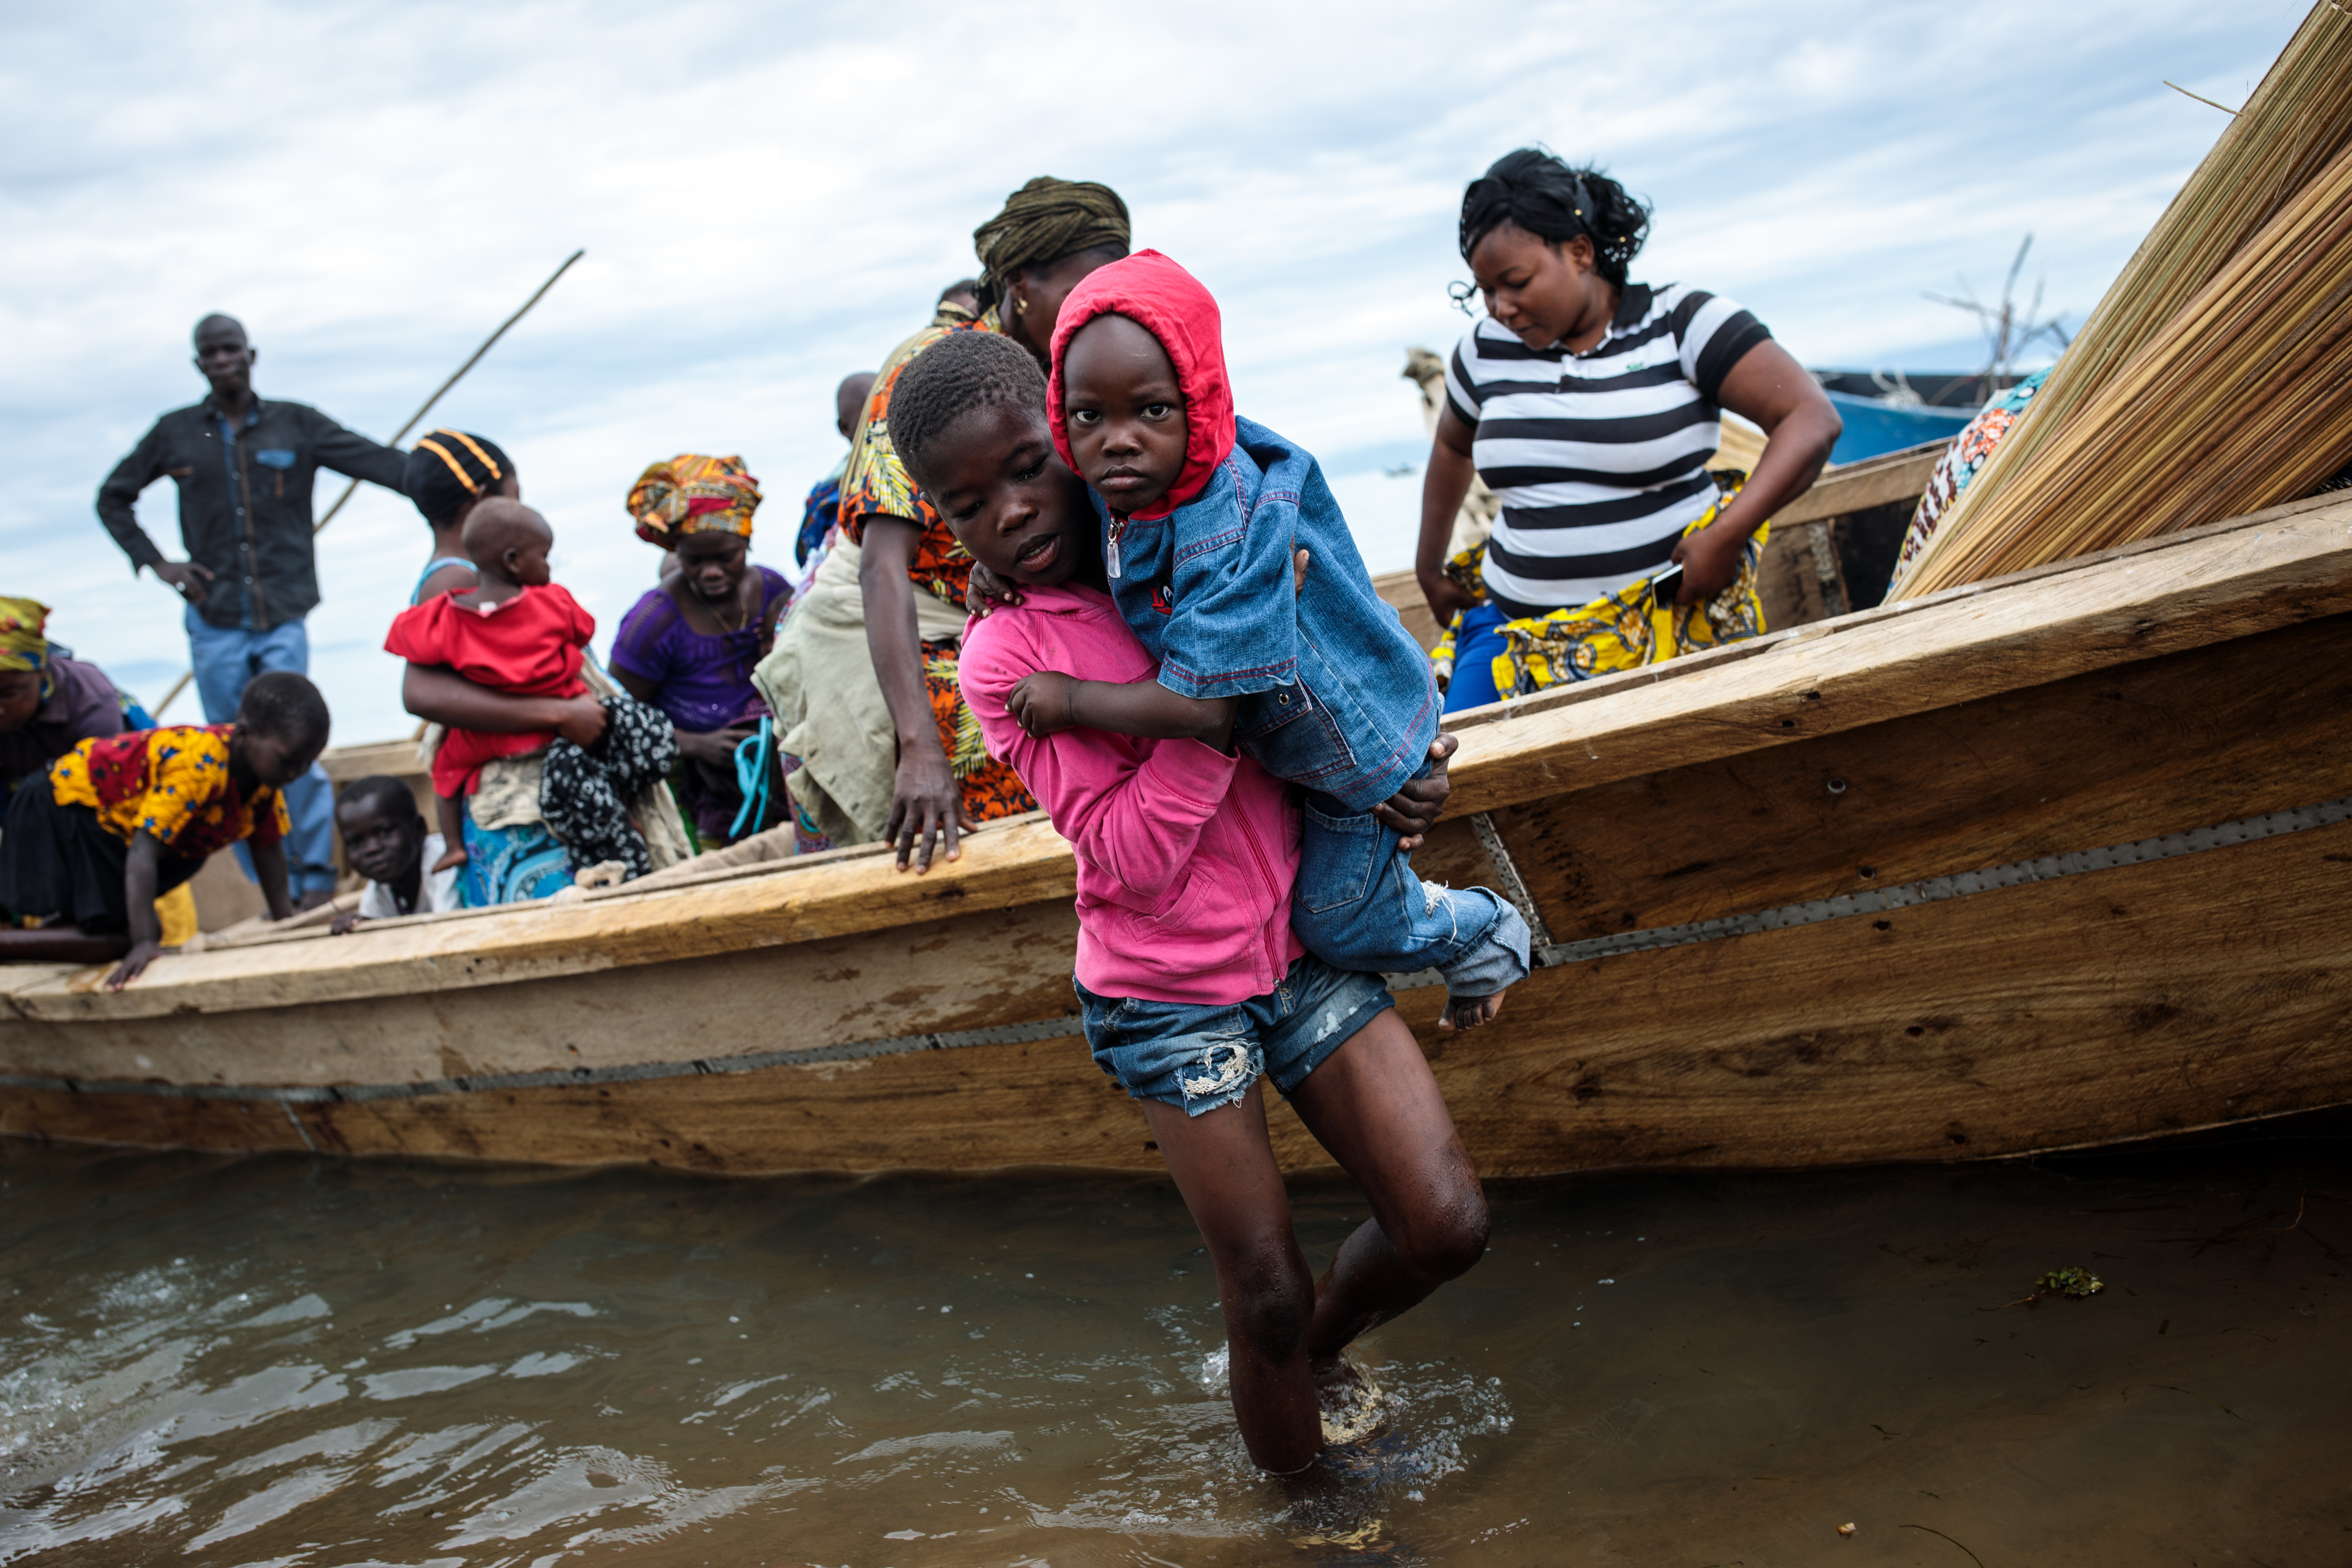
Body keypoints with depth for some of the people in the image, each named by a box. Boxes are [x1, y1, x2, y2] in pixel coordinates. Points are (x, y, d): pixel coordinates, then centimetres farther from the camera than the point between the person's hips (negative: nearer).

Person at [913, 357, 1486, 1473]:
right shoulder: (1005, 657, -13)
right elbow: (1131, 856, -22)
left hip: (1303, 950, 4)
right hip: (1170, 1003, -4)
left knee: (1447, 1225, 1)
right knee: (1267, 1296, 4)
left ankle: (1320, 1350, 32)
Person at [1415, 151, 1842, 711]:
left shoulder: (1681, 323, -5)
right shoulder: (1485, 350, 9)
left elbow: (1813, 420, -10)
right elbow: (1452, 446, 30)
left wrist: (1727, 534, -21)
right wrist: (1429, 568, 34)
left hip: (1668, 622, -3)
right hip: (1514, 625, 4)